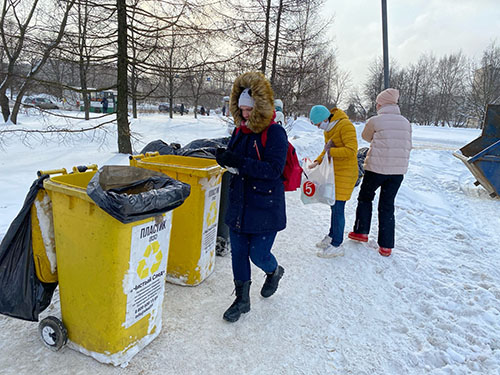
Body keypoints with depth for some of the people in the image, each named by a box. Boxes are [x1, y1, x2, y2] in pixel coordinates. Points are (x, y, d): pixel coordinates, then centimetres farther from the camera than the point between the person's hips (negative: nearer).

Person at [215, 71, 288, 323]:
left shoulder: (274, 133, -12)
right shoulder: (239, 130, 7)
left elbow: (273, 169, -21)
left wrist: (240, 162, -28)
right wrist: (224, 158, -12)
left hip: (265, 207, -6)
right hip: (238, 204, 6)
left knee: (258, 254, 4)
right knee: (238, 252, 11)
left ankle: (274, 272, 41)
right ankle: (242, 299, 30)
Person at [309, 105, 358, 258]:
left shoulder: (345, 126, -18)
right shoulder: (328, 128, 11)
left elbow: (351, 150, -25)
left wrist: (331, 151, -22)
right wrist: (317, 161, 7)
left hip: (345, 174, -9)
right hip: (334, 172, 9)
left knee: (338, 208, -6)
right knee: (334, 205, 16)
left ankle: (337, 245, 4)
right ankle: (332, 235, 31)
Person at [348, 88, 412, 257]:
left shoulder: (375, 121, -9)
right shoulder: (406, 123, 6)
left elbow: (366, 136, 9)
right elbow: (408, 146, 12)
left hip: (376, 168, -4)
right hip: (398, 171, 4)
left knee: (365, 198, 19)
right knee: (387, 206, 11)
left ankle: (361, 232, 21)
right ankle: (386, 246, 12)